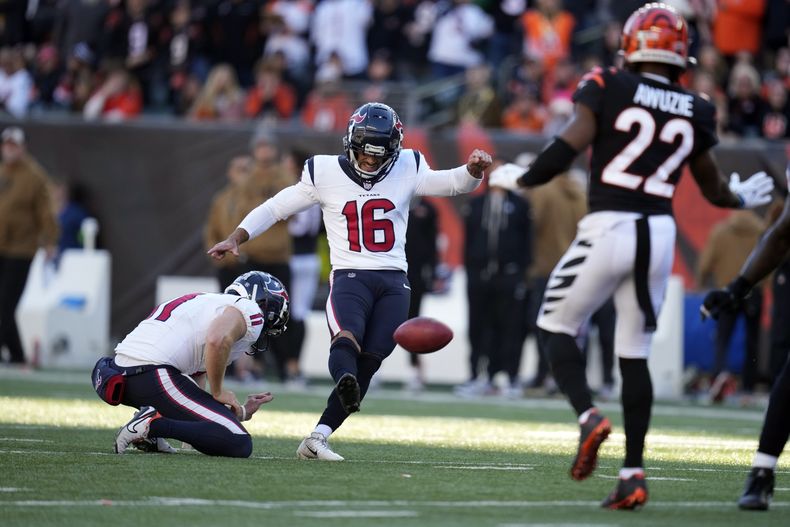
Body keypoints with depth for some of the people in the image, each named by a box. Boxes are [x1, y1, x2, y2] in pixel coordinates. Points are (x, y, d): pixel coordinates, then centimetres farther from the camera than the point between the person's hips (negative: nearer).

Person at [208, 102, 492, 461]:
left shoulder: (407, 171, 8)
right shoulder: (325, 173, 4)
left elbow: (453, 183, 3)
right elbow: (275, 208, 9)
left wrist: (473, 170, -20)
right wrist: (235, 239, -1)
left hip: (394, 281, 2)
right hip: (349, 275, -2)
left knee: (368, 362, -9)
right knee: (347, 337, -32)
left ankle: (317, 439, -7)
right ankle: (345, 383, -63)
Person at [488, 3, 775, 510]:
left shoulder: (607, 88, -3)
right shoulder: (694, 112, 8)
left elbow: (571, 144, -15)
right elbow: (714, 189, 18)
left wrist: (521, 178, 1)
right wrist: (745, 198, 40)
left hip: (608, 227, -4)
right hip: (659, 233, 4)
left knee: (557, 326, 12)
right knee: (635, 353, 10)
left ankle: (588, 416, -13)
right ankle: (634, 473, 5)